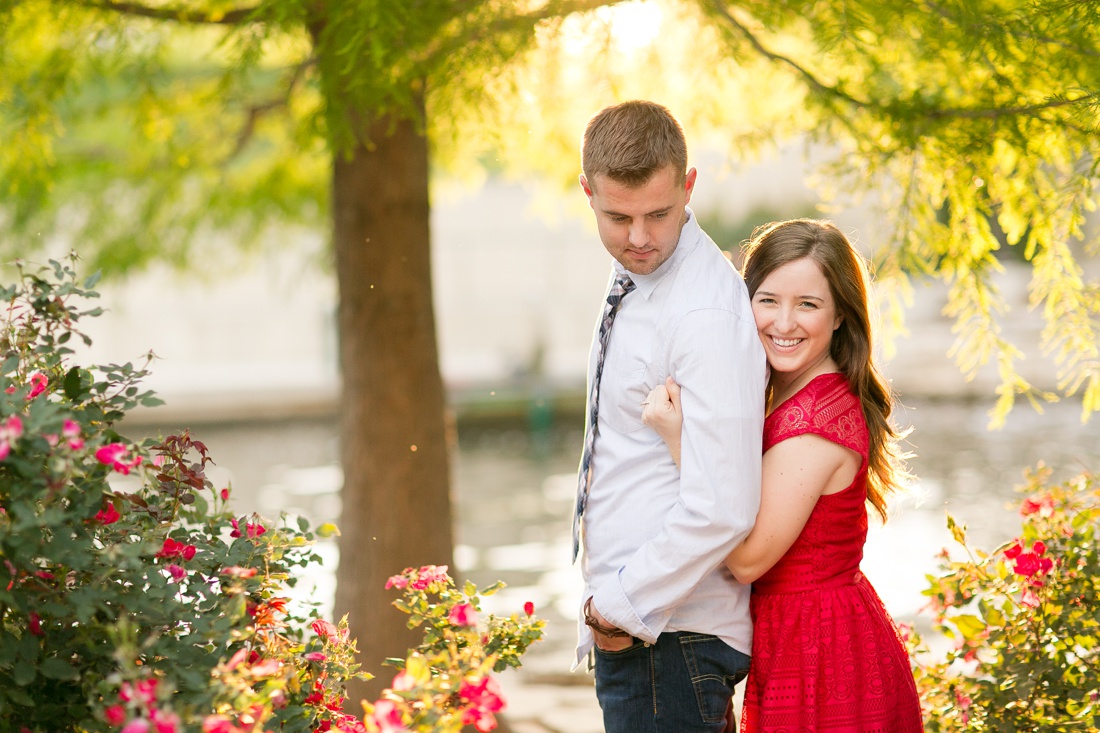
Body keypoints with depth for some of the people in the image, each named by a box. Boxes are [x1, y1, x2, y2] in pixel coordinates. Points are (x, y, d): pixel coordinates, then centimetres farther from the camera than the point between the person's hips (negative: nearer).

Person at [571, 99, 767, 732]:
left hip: (671, 639, -9)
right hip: (626, 627, 9)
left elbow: (721, 511, -25)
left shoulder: (708, 317, -21)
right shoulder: (636, 280, 9)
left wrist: (619, 606, -15)